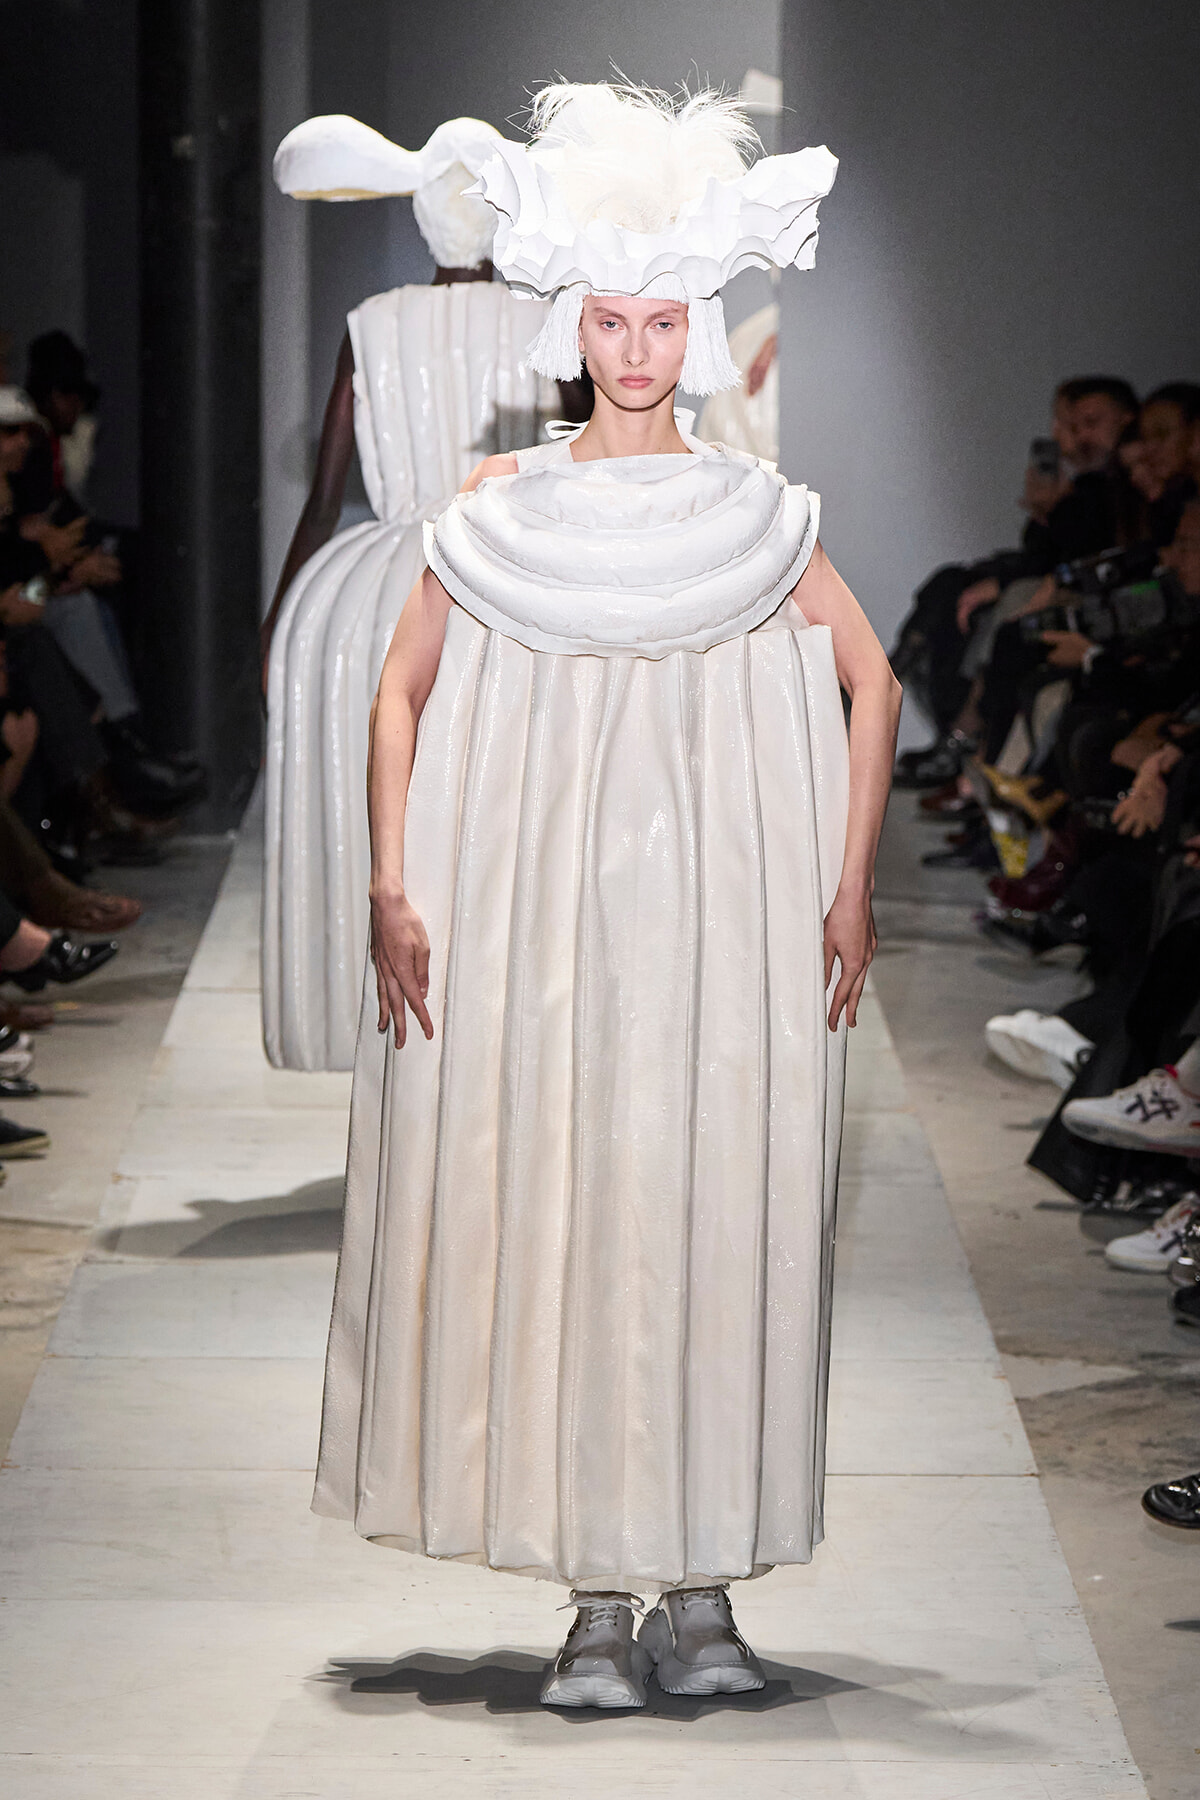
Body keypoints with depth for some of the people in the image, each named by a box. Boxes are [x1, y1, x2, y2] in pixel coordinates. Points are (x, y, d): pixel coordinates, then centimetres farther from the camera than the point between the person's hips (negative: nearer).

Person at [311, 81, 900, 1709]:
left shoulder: (755, 513, 7)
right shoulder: (500, 508, 7)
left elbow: (870, 685, 10)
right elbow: (402, 693, 7)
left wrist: (850, 887, 1)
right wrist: (392, 885, -4)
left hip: (720, 905, 0)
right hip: (537, 905, 0)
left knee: (717, 1217, -2)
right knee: (557, 1219, -3)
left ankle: (704, 1588, 6)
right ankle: (600, 1600, 3)